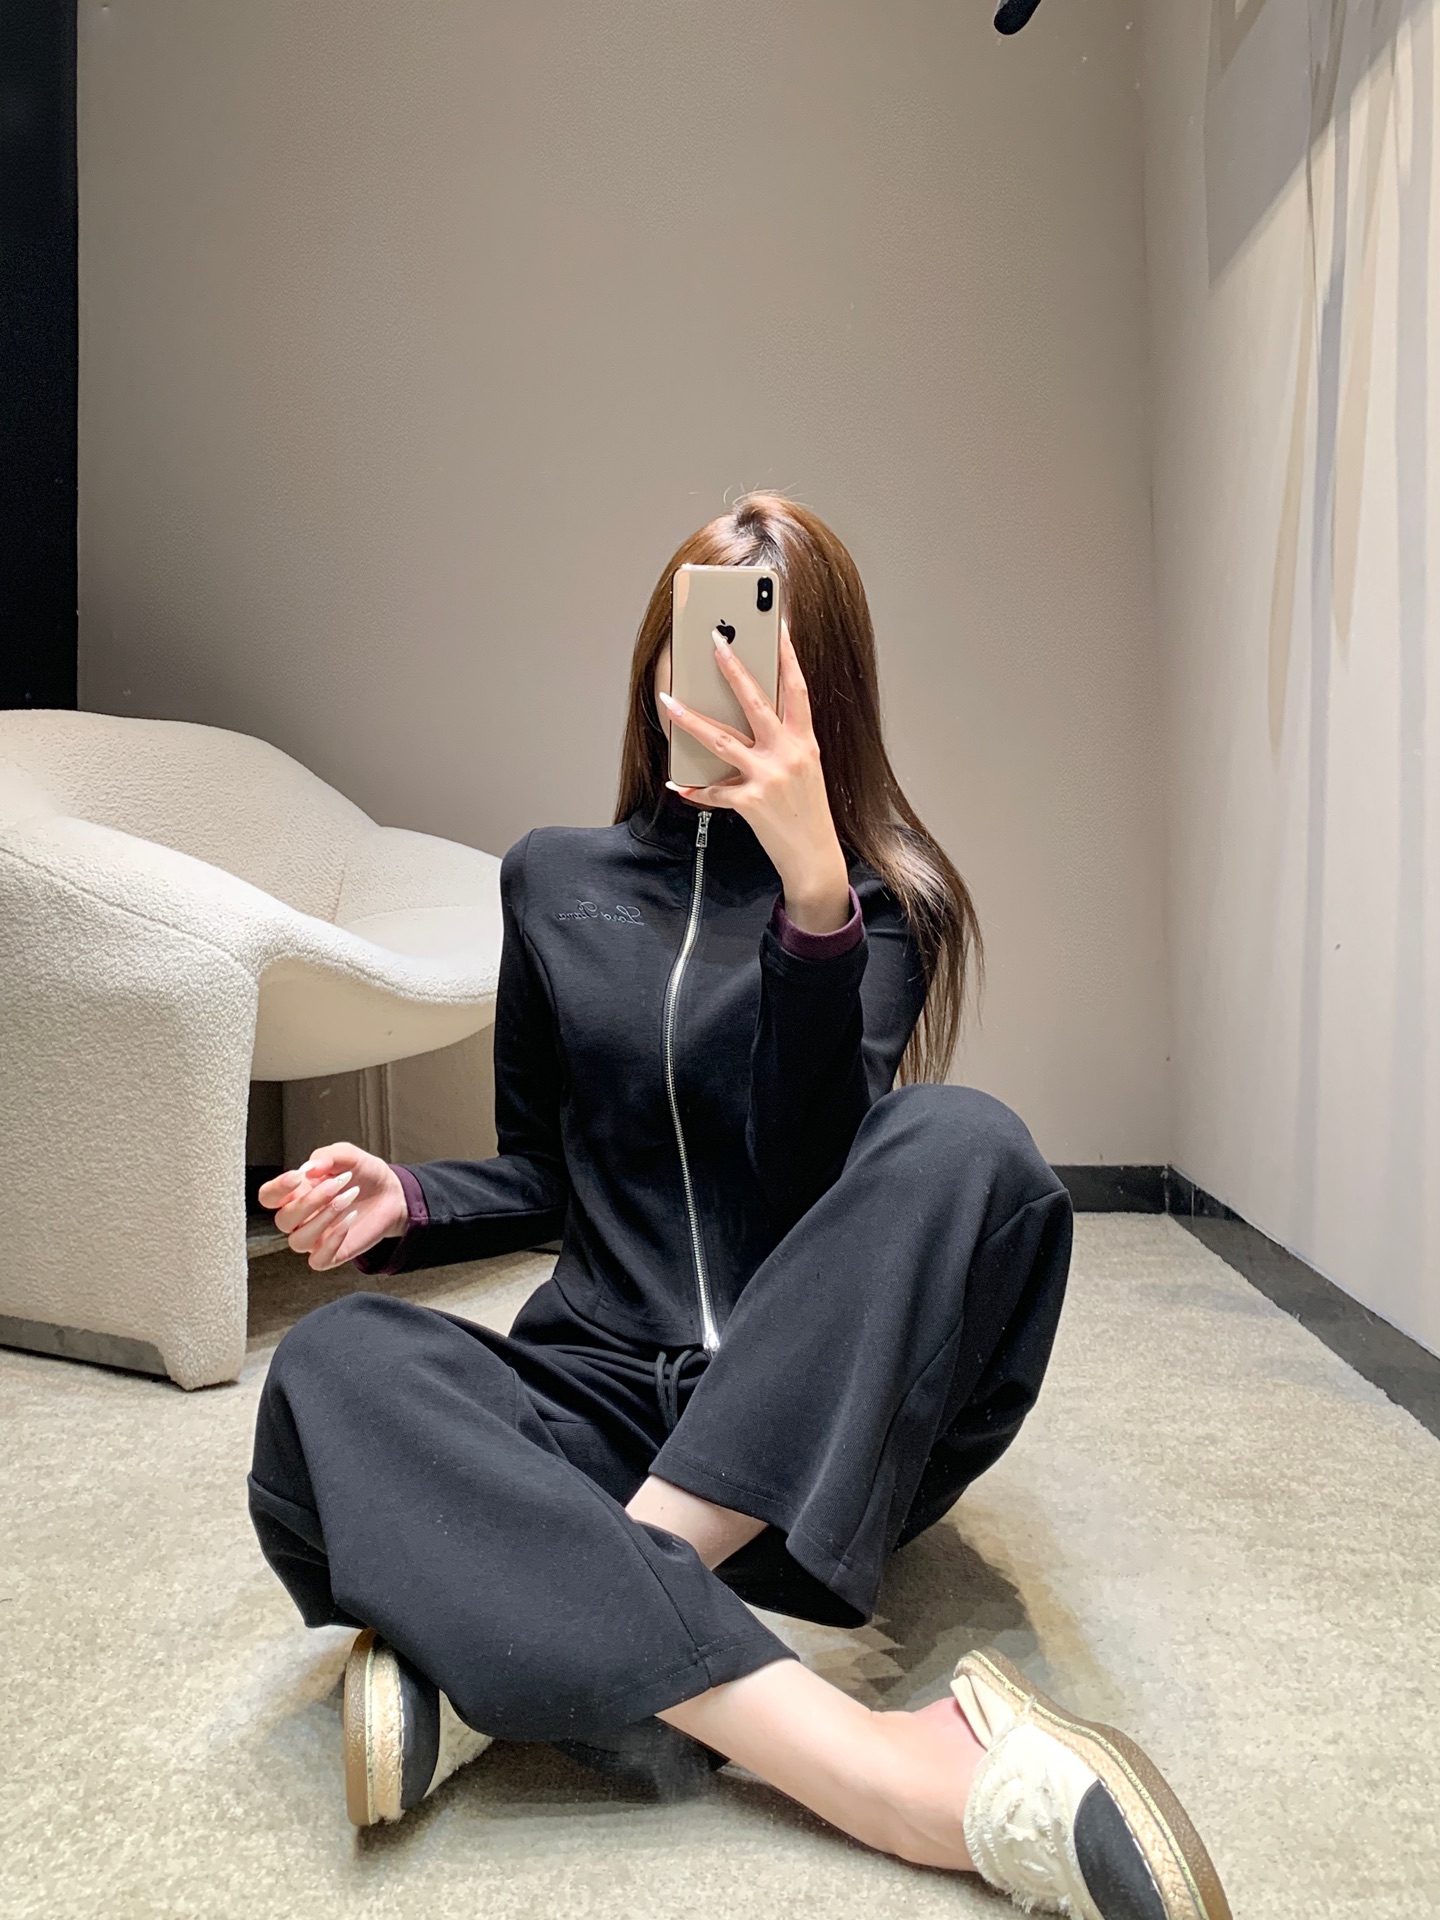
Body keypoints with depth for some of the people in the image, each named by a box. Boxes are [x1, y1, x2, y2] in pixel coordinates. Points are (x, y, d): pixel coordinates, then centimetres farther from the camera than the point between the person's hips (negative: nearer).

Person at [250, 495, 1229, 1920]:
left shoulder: (888, 894, 3)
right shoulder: (556, 880, 10)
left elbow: (815, 1179, -13)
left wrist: (814, 889, -26)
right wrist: (407, 1203, -6)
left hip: (816, 1423, -1)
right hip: (602, 1380, 2)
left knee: (964, 1142, -31)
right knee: (330, 1369, -28)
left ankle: (516, 1650, -28)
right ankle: (892, 1772, -38)